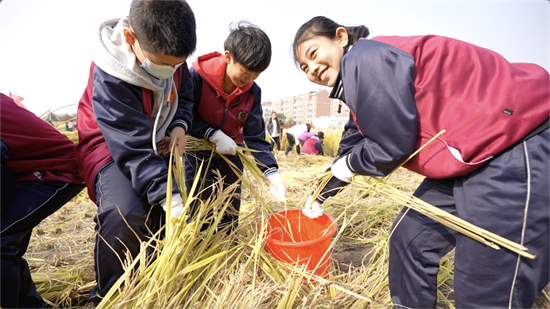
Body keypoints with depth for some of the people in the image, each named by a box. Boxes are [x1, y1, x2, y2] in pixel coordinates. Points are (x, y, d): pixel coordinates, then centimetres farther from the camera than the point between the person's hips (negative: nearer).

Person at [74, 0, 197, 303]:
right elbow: (133, 147, -33)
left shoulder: (170, 54, -8)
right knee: (127, 212, -33)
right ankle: (108, 296, -5)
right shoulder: (109, 77, -28)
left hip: (154, 145, 7)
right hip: (110, 146, -6)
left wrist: (179, 125, -13)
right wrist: (168, 197, -40)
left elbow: (182, 98, 9)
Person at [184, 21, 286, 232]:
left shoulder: (252, 92, -12)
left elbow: (255, 137, -12)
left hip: (230, 155, 3)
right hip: (198, 153, -2)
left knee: (230, 217, 14)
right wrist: (213, 134, -29)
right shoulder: (198, 76, -20)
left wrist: (272, 172, -23)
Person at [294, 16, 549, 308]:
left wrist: (350, 164, 1)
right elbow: (352, 146, 22)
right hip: (467, 156, 10)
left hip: (515, 148, -10)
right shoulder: (356, 84, 13)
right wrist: (321, 193, 30)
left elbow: (392, 146, -21)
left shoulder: (364, 59, -18)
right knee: (410, 238, 15)